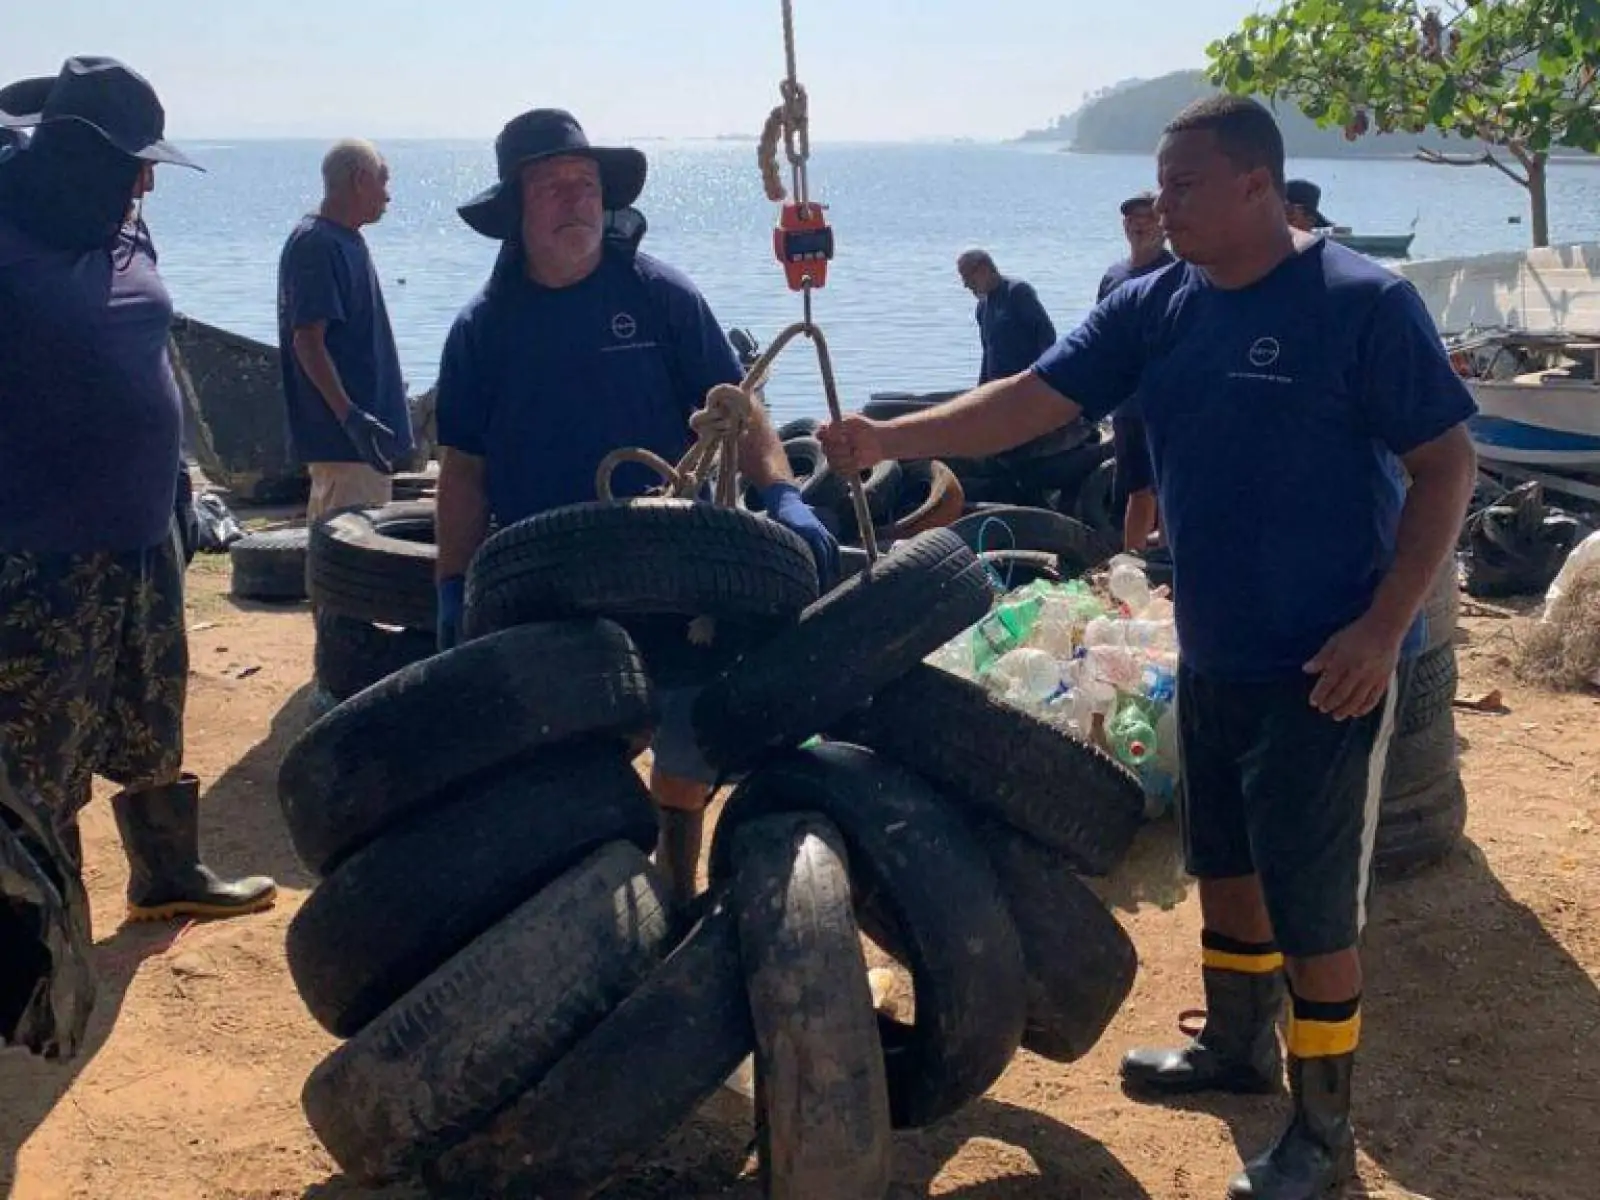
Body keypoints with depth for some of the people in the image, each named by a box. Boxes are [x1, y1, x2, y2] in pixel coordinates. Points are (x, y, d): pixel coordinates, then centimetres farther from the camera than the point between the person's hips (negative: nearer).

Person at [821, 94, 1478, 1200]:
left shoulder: (1364, 304, -15)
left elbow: (1446, 465, -14)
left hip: (1327, 664, -6)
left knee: (1313, 902, 1)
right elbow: (1029, 401, -3)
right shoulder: (1157, 307, 2)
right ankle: (1237, 1047, 42)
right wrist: (893, 438, -16)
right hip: (1214, 652, 7)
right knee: (1225, 860, 21)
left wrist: (1383, 628, -20)